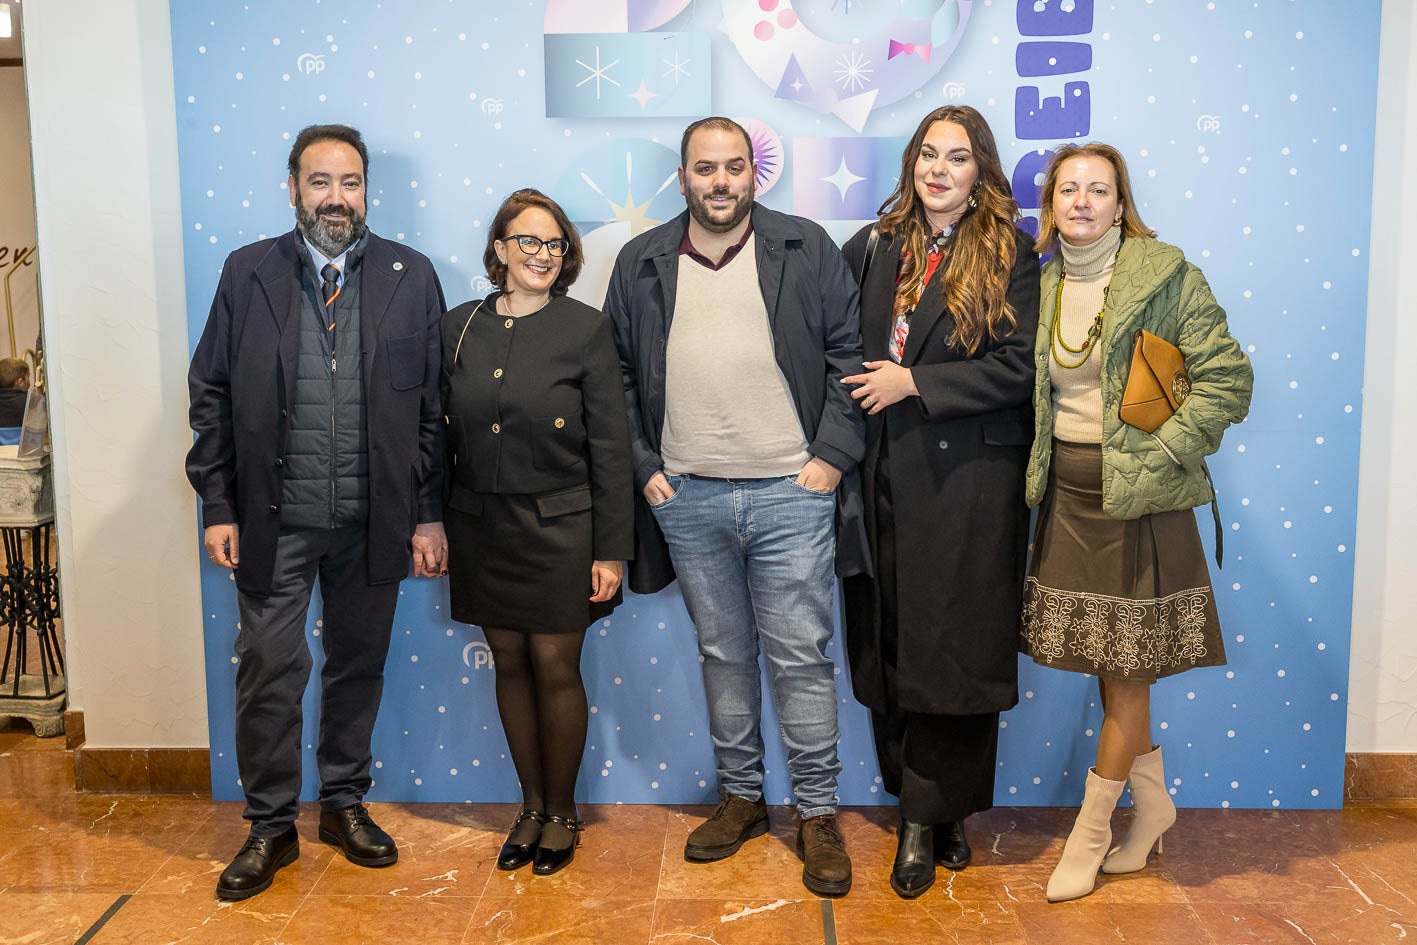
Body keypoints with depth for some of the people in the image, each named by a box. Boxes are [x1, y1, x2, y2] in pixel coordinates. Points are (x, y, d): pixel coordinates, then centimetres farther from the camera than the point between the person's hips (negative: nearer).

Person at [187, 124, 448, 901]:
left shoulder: (411, 276, 1)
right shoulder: (247, 273, 2)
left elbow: (434, 405, 0)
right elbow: (212, 395, 3)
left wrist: (429, 514, -2)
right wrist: (217, 507, -2)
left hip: (374, 518, 1)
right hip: (273, 518, 0)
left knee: (359, 666, 13)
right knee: (270, 670, 5)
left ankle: (344, 803, 32)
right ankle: (271, 826, 22)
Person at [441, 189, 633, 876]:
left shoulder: (586, 329, -5)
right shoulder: (460, 327, 5)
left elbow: (610, 448, -7)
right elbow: (444, 436, 8)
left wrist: (611, 549, -10)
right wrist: (435, 526, 5)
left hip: (558, 528, -3)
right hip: (481, 527, 3)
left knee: (555, 666, 3)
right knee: (509, 663, 11)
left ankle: (562, 813, 23)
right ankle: (531, 806, 28)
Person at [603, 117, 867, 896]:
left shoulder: (807, 250, 2)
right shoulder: (642, 264, 8)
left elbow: (849, 355, 1)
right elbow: (617, 376, 11)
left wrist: (832, 455, -6)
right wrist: (643, 467, 3)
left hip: (790, 492, -2)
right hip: (687, 498, 3)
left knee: (800, 658, 2)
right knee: (723, 654, 13)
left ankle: (818, 815, 15)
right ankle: (741, 796, 29)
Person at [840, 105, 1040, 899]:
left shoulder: (1008, 253, -1)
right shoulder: (874, 248, 12)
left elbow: (1020, 365, -9)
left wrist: (915, 382, -13)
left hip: (970, 479, -4)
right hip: (888, 476, 4)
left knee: (952, 644, 0)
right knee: (890, 643, 6)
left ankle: (930, 818, 13)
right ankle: (929, 809, 21)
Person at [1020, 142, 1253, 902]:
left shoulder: (1166, 275, -7)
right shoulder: (1041, 284, 7)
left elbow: (1226, 378, -10)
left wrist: (1156, 458, -15)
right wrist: (1037, 463, 3)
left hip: (1136, 497, -5)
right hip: (1064, 491, 5)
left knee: (1125, 671, 4)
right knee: (1107, 665, 13)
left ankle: (1089, 832, 19)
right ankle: (1152, 800, 33)